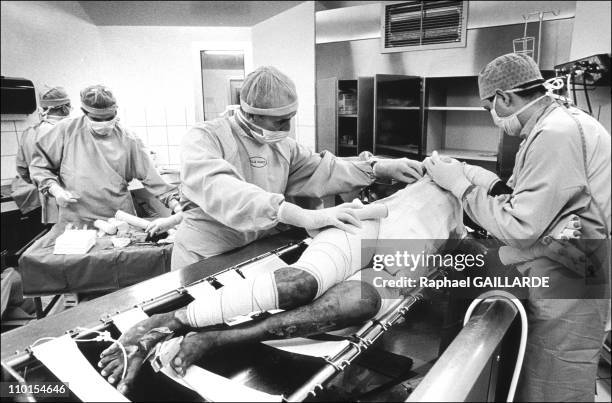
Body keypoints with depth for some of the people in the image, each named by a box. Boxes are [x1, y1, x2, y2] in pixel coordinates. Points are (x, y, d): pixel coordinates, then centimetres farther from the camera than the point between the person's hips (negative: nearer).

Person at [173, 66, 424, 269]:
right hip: (205, 260, -5)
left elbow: (323, 171, 8)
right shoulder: (204, 138, -14)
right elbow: (218, 189, -32)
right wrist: (300, 216, -42)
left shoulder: (283, 145, 9)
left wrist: (377, 169, -8)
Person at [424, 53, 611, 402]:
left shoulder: (556, 135, -23)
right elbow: (527, 198, 8)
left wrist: (460, 185, -14)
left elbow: (519, 228, -23)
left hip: (569, 291, -9)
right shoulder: (563, 122, 10)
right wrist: (466, 173, 4)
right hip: (566, 283, 9)